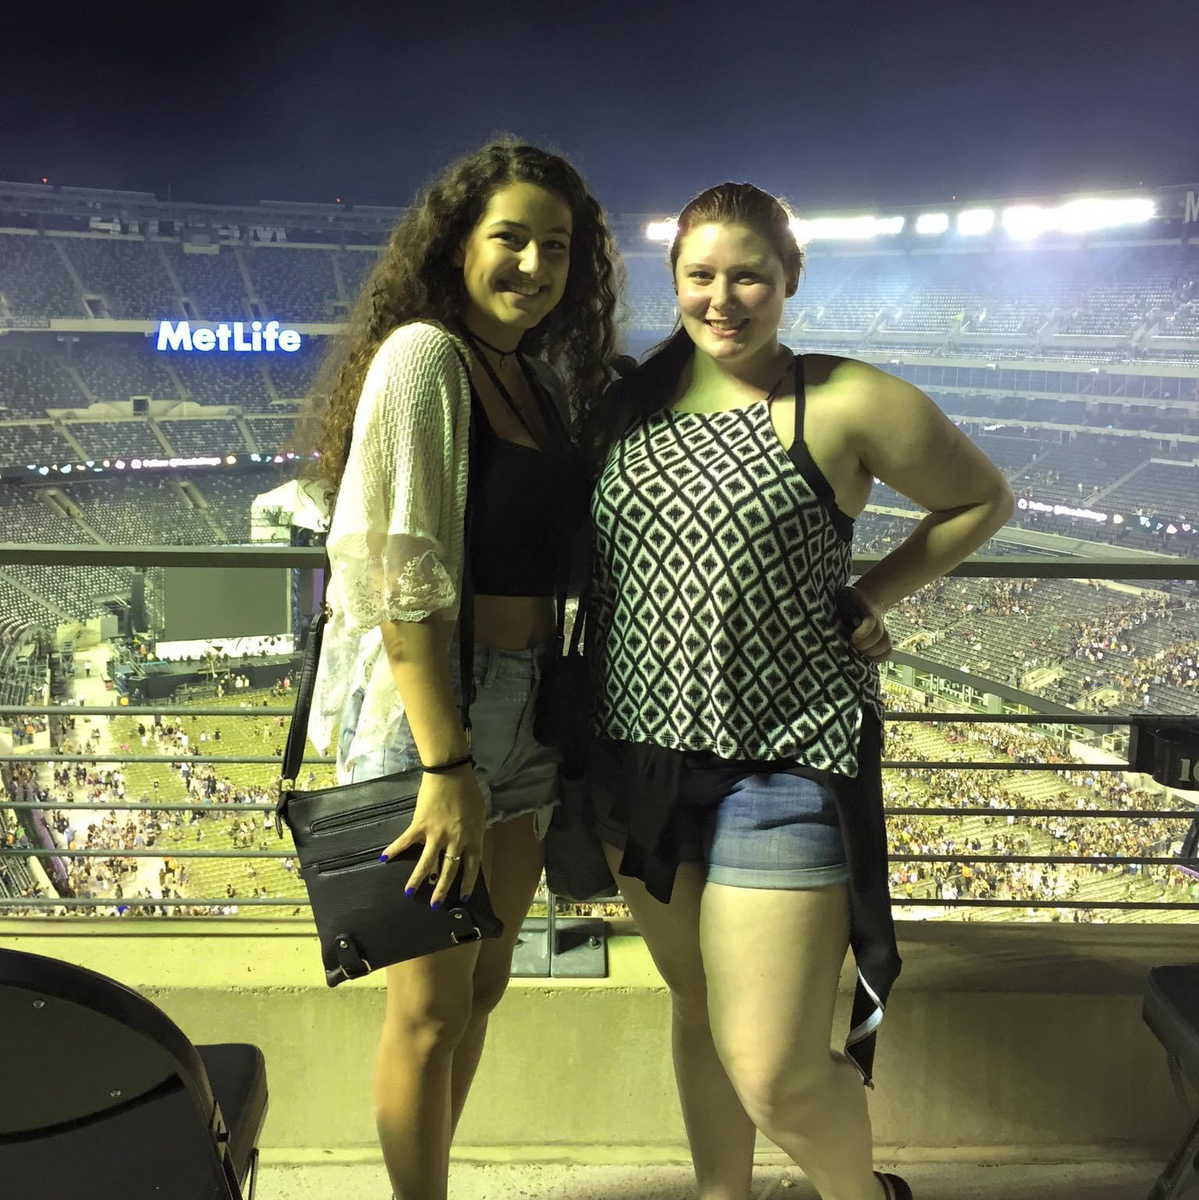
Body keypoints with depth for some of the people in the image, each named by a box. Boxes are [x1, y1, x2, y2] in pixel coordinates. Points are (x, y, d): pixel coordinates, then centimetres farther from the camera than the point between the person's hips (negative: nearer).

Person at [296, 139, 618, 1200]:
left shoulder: (544, 377, 12)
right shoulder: (423, 355, -12)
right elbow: (403, 576, -19)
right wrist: (448, 768, -22)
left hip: (529, 705, 8)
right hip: (429, 706, -8)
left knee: (483, 983, 18)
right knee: (430, 1010, 5)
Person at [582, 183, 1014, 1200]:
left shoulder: (848, 404, -7)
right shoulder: (629, 402, 7)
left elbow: (984, 499, 6)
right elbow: (586, 556, 17)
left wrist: (867, 599, -4)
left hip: (784, 763, -5)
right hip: (639, 751, 5)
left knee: (773, 1075, -3)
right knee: (697, 1008, 20)